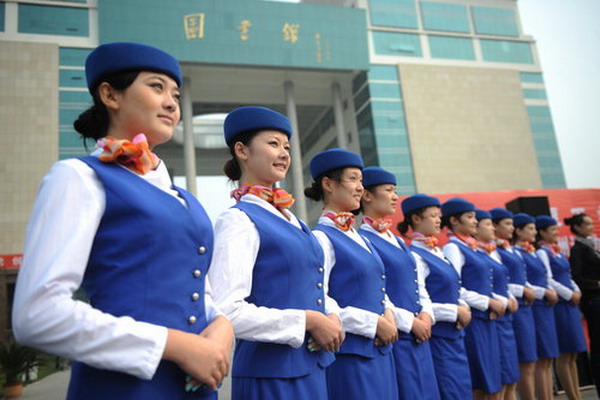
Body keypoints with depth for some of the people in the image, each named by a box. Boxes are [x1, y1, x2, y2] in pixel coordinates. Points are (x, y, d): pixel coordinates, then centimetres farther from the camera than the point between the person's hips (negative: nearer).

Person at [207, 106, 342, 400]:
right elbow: (227, 311, -23)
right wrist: (308, 321, -17)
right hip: (271, 371, -8)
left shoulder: (291, 220, 10)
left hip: (313, 365, 8)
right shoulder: (238, 220, -14)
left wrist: (329, 319, -3)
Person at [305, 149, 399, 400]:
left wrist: (388, 314, -1)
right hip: (349, 352, -8)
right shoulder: (321, 237, -13)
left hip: (379, 349, 8)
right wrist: (374, 323, -16)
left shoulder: (360, 238, 12)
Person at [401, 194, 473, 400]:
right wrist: (455, 311, -15)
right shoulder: (415, 256, -17)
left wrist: (463, 307, 0)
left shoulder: (437, 252, 11)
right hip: (436, 338, -9)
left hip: (454, 335, 9)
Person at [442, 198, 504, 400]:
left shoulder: (472, 248, 14)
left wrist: (498, 301, 1)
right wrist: (489, 302, -13)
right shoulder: (453, 248, -12)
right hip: (472, 321, -8)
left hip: (486, 321, 8)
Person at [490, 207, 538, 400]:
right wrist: (522, 291, -15)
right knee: (525, 364, -2)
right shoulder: (492, 251, -13)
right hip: (512, 309, -9)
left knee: (529, 363, 12)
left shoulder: (511, 250, 16)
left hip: (524, 308, 9)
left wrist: (529, 290, 3)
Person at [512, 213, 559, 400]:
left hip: (545, 307, 9)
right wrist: (545, 293, -14)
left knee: (548, 359, 11)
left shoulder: (532, 252, 15)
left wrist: (551, 292, 1)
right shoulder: (515, 253, -12)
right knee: (540, 361, -2)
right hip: (533, 308, -9)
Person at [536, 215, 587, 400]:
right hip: (559, 305, -9)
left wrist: (577, 291, 2)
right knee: (564, 355, -1)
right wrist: (570, 295, -11)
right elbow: (548, 280, -18)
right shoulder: (542, 252, -10)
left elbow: (567, 277, 19)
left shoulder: (558, 251, 15)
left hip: (570, 304, 9)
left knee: (573, 354, 12)